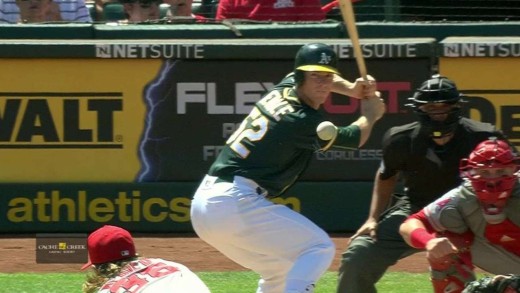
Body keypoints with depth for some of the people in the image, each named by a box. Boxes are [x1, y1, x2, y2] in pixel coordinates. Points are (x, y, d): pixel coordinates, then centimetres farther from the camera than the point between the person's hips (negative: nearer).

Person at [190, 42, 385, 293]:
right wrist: (369, 115, 26)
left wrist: (353, 90, 23)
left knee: (280, 269, 23)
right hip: (235, 203, -10)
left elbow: (322, 78, 38)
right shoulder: (303, 122, -11)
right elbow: (355, 138, 7)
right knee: (319, 248, -6)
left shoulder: (283, 89, 13)